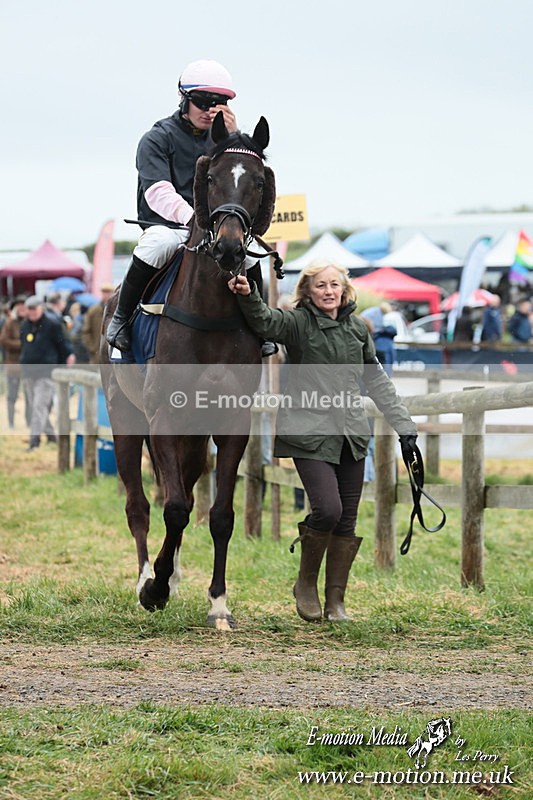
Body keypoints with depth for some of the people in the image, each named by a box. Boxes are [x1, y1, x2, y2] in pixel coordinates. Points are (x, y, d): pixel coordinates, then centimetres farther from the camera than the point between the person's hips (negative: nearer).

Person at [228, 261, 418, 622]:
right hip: (311, 433, -5)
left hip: (351, 435, 5)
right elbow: (265, 321, -26)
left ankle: (336, 601, 15)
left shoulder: (358, 328, 10)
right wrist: (249, 297, -47)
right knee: (328, 509, -18)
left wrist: (403, 423, 13)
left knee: (347, 520, 5)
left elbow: (377, 380, 17)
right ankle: (306, 583, 6)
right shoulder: (297, 323, -5)